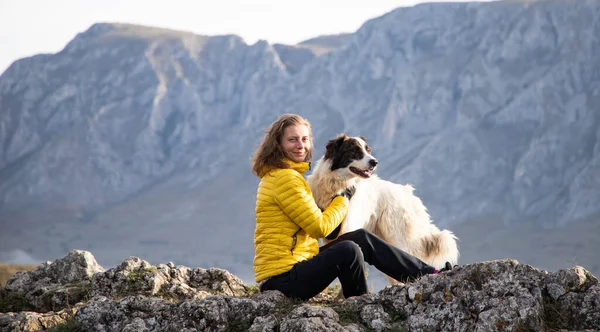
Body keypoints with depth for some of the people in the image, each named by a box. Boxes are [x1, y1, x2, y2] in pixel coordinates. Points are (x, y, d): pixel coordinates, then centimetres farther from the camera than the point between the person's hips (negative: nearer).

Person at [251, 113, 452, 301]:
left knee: (362, 239, 7)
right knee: (348, 251, -28)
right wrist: (343, 199, 2)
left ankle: (431, 274, 9)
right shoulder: (285, 178, -15)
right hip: (283, 279, -10)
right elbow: (320, 227, -13)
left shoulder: (276, 175, 17)